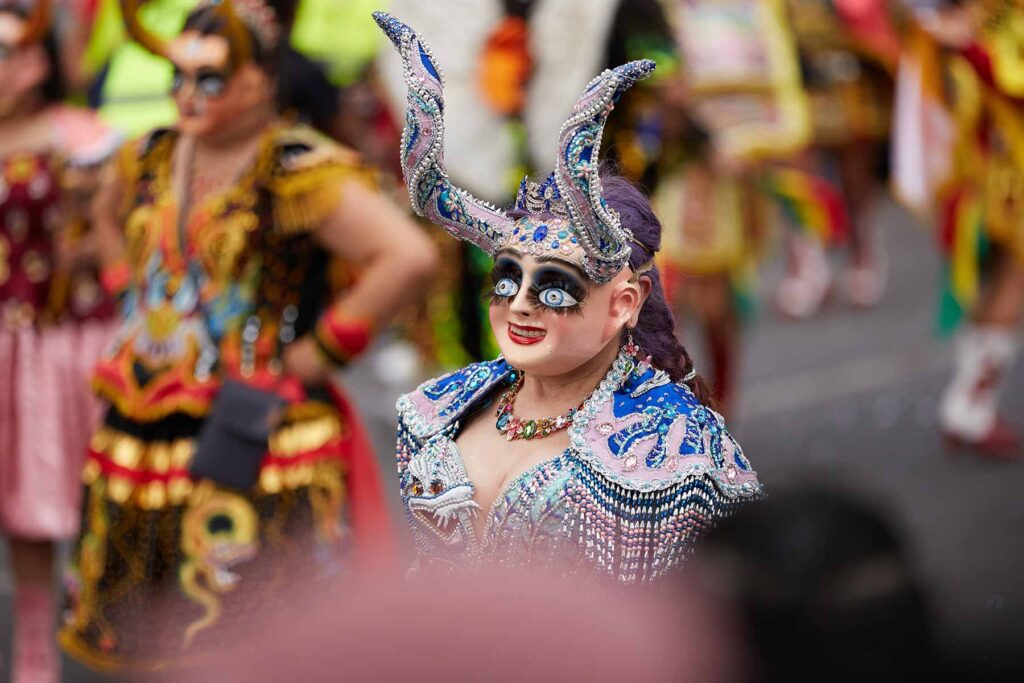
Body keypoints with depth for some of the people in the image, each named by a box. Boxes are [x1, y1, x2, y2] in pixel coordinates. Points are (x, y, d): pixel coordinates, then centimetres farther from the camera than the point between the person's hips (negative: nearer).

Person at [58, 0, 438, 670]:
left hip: (249, 442, -7)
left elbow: (409, 256, -25)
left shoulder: (299, 172, -15)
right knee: (137, 631, 14)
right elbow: (109, 213, 34)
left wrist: (319, 351, -18)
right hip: (139, 432, 7)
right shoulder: (153, 159, 9)